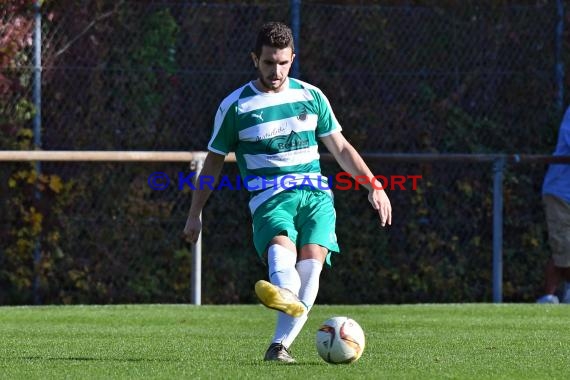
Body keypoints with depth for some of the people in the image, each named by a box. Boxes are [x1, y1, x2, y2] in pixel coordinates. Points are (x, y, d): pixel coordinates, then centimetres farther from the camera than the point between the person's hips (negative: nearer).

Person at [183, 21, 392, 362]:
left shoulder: (311, 97, 13)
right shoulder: (235, 106, 6)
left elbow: (341, 148, 19)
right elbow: (214, 161, 15)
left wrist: (373, 185, 9)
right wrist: (195, 215, 16)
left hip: (315, 193, 3)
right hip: (269, 198, -3)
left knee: (311, 260, -25)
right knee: (281, 247, -36)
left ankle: (280, 345, -28)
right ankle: (286, 296, -70)